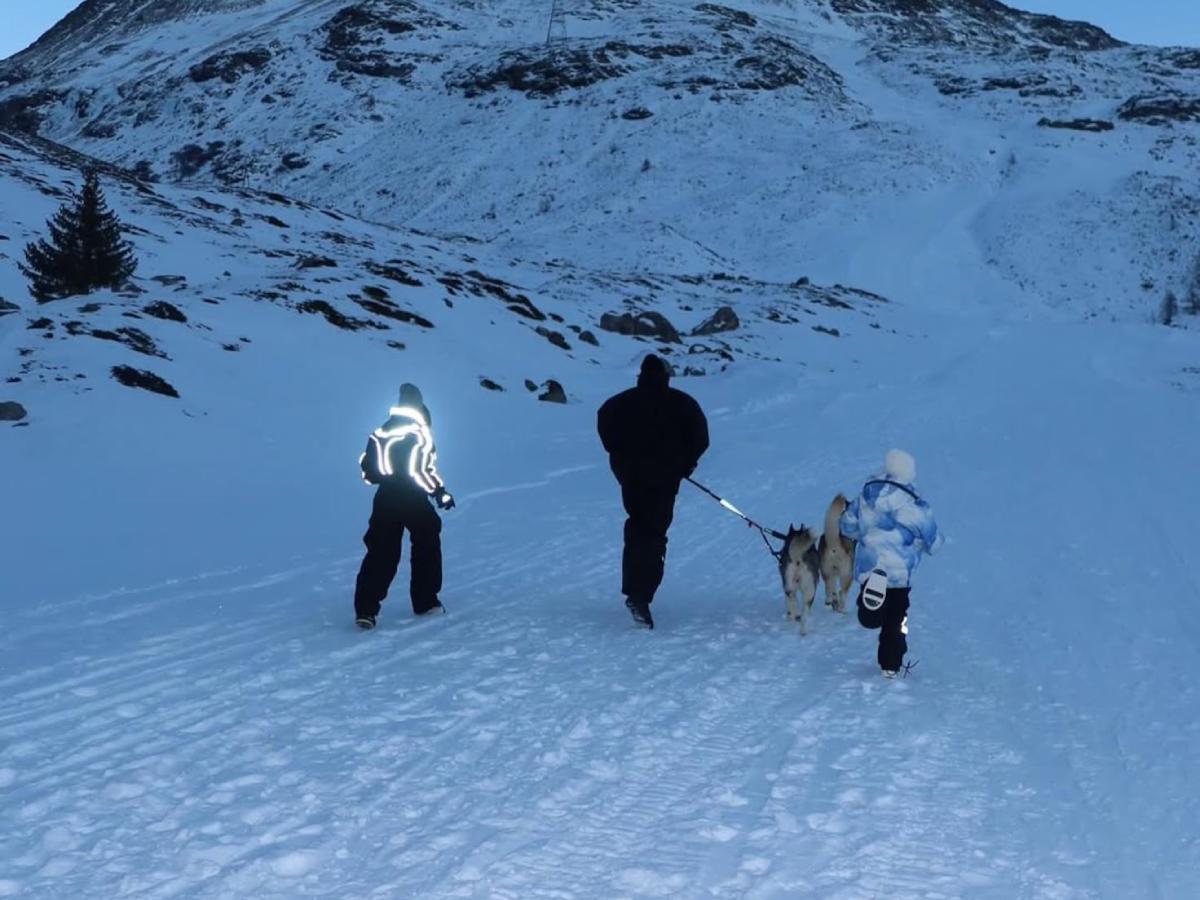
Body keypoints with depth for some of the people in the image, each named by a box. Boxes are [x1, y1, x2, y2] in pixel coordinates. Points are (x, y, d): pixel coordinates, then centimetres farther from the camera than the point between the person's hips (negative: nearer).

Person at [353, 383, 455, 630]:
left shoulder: (382, 431, 7)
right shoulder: (419, 431, -9)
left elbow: (368, 466, 8)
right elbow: (423, 469, -17)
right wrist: (440, 492, -6)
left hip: (386, 498, 4)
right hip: (413, 498, -4)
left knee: (381, 552, 6)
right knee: (427, 545, 17)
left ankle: (365, 609, -5)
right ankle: (426, 602, 19)